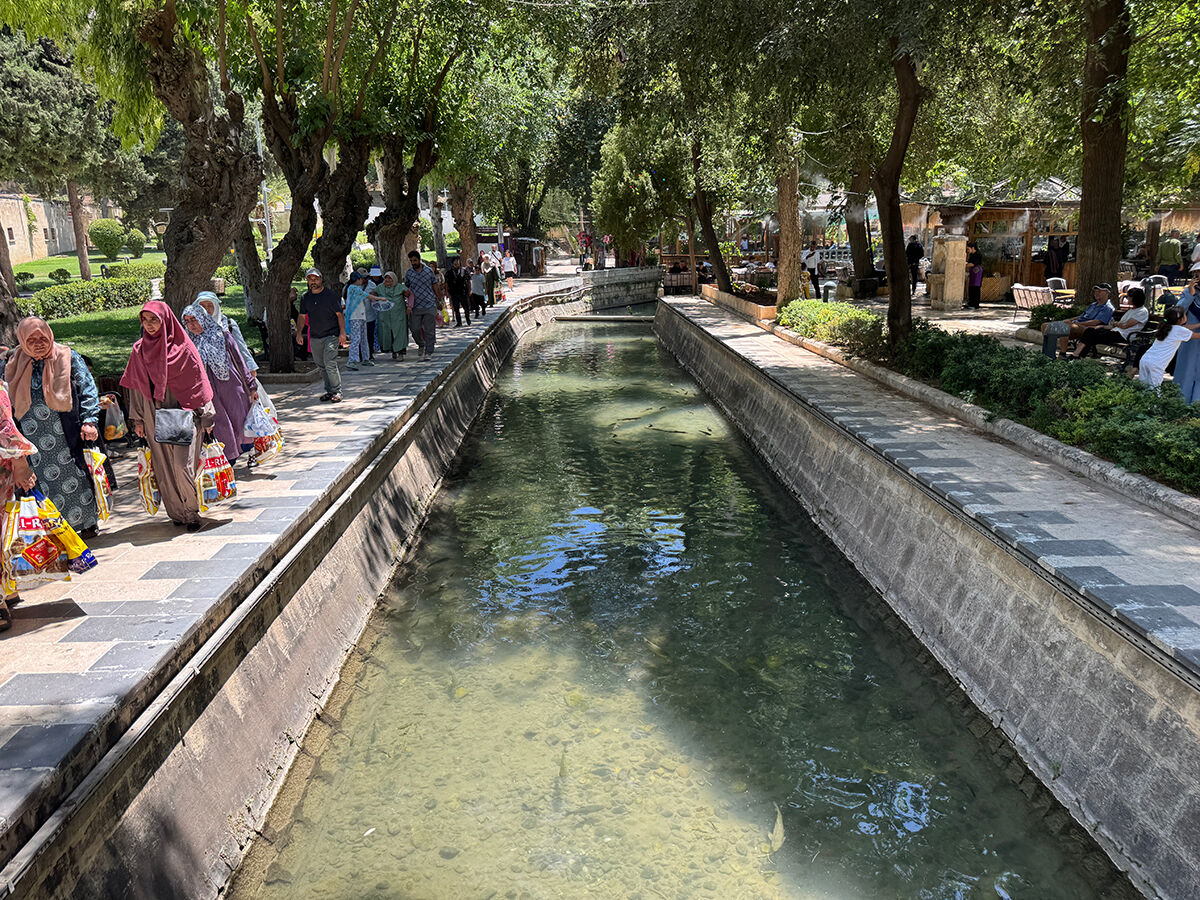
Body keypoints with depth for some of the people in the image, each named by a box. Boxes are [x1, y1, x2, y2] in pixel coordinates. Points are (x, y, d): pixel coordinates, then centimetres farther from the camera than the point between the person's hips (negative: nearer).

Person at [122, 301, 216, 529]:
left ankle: (192, 512, 4)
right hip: (155, 417, 4)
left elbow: (198, 382, -2)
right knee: (165, 467, 6)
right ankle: (177, 512, 17)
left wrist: (206, 416, -4)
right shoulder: (140, 350, 7)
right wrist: (137, 419, 11)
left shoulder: (183, 348, -4)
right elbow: (136, 386, 13)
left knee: (183, 464, -10)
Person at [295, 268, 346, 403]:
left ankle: (337, 391, -4)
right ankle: (329, 390, 22)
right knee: (321, 366, 10)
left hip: (331, 335, -5)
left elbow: (340, 314, -3)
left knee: (330, 364, -15)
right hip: (314, 337, 5)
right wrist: (299, 333, 6)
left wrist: (342, 333, -9)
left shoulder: (331, 294, -4)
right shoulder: (305, 297, 8)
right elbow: (302, 316, 16)